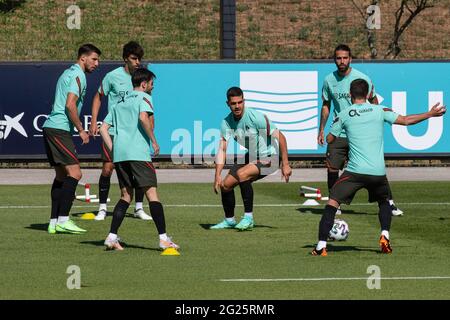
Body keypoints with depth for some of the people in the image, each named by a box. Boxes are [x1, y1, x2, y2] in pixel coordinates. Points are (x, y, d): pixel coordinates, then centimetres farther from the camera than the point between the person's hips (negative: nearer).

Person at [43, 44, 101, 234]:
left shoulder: (68, 73, 22)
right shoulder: (78, 76, -9)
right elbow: (70, 105, -19)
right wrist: (81, 130, -12)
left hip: (51, 127, 10)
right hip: (59, 129, -10)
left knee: (61, 175, 11)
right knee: (74, 173, -13)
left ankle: (54, 222, 10)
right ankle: (63, 220, -17)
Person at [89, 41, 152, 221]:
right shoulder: (113, 76, -5)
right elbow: (99, 97, 7)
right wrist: (94, 122, -1)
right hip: (113, 130, -3)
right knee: (107, 169, -5)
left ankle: (139, 208, 10)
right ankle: (102, 208, 9)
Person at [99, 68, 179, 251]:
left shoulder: (120, 103, 24)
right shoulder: (143, 97, 3)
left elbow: (103, 129, 19)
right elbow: (143, 118, -17)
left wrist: (113, 150, 17)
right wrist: (154, 141, -10)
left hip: (119, 153, 7)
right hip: (138, 152, -7)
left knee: (126, 196, 13)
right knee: (152, 194, -5)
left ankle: (112, 237, 1)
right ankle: (163, 238, -11)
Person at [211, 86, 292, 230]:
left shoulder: (255, 117, -24)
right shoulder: (226, 123, -8)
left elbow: (280, 137, -20)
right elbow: (222, 149, -10)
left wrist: (285, 164, -22)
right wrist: (218, 175, -21)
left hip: (268, 158, -7)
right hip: (250, 158, 7)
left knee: (241, 174, -30)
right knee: (225, 184, 0)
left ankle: (248, 218, -21)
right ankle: (229, 220, 24)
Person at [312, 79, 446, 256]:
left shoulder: (343, 115, 3)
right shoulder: (379, 110, 5)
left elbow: (330, 139, 12)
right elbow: (405, 120, 7)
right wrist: (430, 114, 18)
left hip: (355, 171, -2)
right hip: (378, 172, 2)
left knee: (332, 203, 1)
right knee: (384, 201, 29)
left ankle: (321, 246, -12)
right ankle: (385, 236, 9)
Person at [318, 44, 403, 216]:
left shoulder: (362, 78, -7)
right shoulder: (329, 80, 3)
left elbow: (374, 102, 3)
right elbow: (326, 105, 15)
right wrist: (321, 129, 11)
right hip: (338, 134, 3)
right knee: (332, 168, 0)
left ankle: (389, 203, 2)